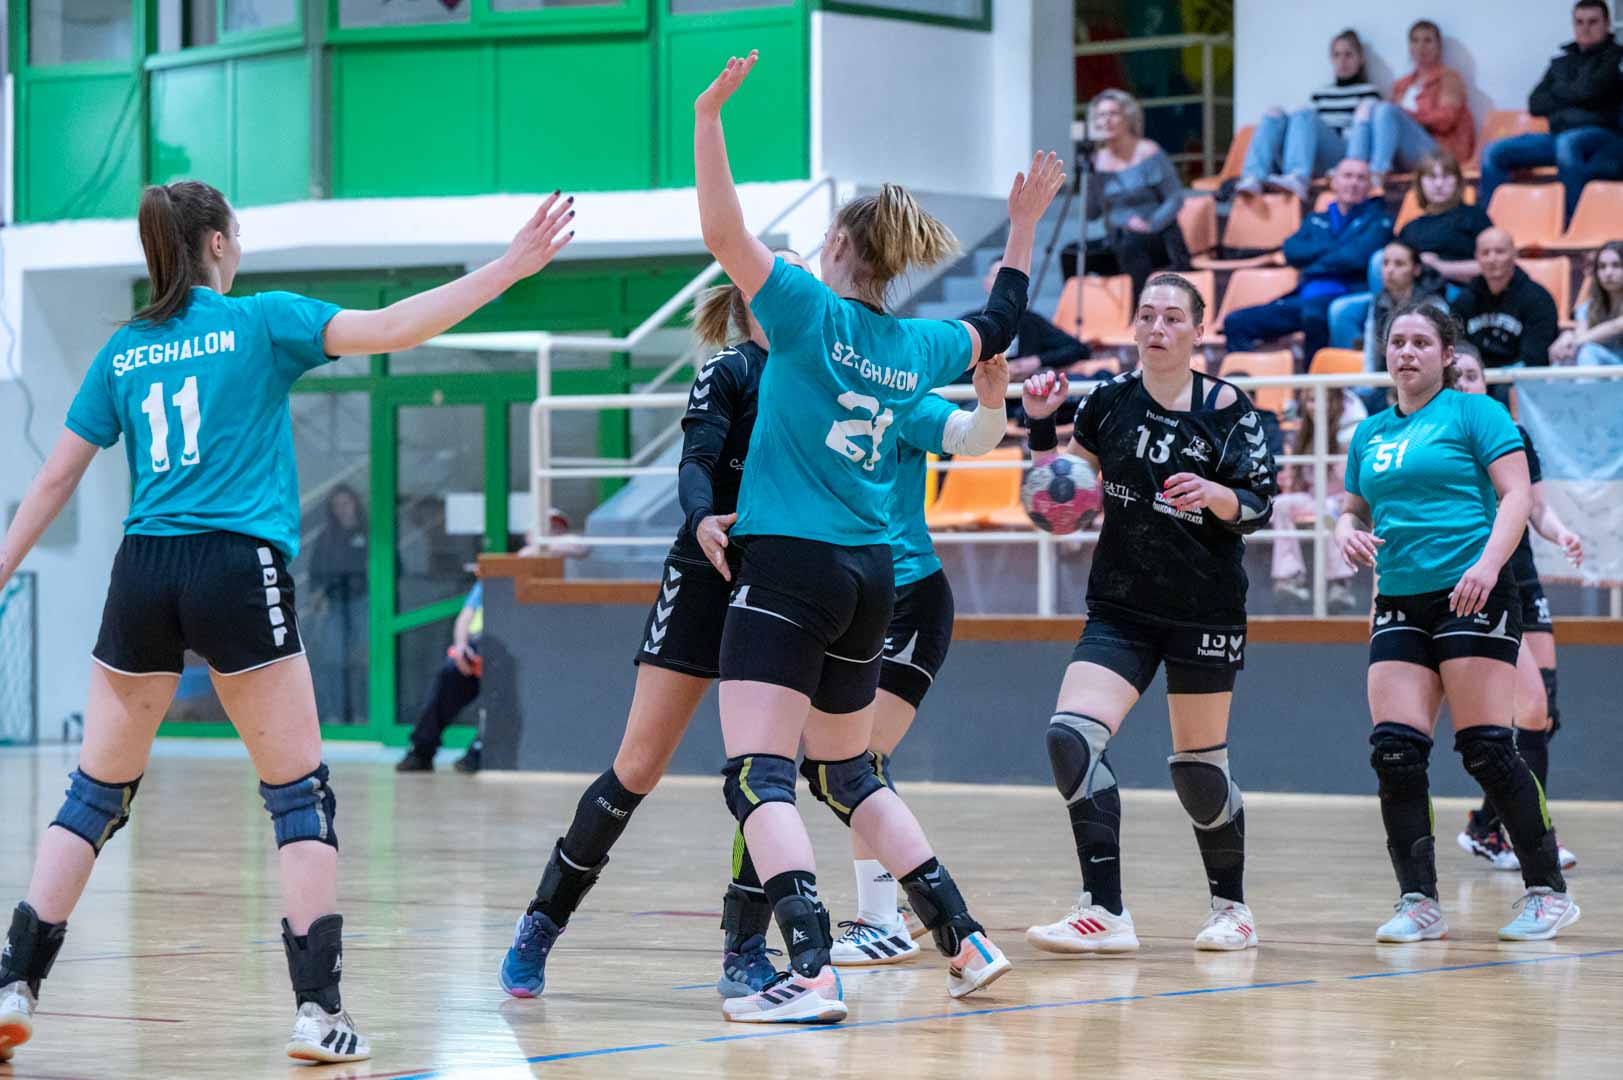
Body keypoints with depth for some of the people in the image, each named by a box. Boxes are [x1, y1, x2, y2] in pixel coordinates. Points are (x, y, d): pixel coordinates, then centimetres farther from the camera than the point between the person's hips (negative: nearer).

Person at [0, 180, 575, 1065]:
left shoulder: (122, 351, 13)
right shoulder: (260, 321, 3)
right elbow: (391, 330, -8)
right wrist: (510, 267, -7)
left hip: (143, 574, 4)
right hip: (237, 570, -4)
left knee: (96, 793, 12)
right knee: (300, 795, 4)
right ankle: (318, 1011, -3)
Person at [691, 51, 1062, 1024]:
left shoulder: (812, 312, -6)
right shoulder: (916, 346, 10)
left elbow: (723, 231, -17)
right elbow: (1000, 326, 30)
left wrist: (709, 117, -18)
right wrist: (1024, 223, 37)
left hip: (790, 570, -7)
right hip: (871, 578, 7)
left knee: (759, 776, -11)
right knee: (850, 773, 22)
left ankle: (813, 972, -27)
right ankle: (967, 942, 19)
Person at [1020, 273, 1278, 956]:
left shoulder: (1227, 409, -8)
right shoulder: (1109, 402, 1)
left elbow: (1259, 509, -9)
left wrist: (1214, 494, -28)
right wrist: (1039, 422, -3)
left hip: (1205, 610, -3)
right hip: (1120, 608, 3)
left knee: (1198, 765, 5)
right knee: (1071, 736, -17)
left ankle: (1231, 907, 26)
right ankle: (1105, 913, -16)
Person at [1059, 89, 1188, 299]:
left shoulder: (1148, 153, -4)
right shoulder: (1099, 160, 11)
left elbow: (1176, 198, -8)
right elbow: (1092, 213, 9)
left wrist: (1151, 224, -22)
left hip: (1159, 241, -5)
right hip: (1115, 240, 5)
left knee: (1129, 244, -39)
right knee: (1070, 254, -19)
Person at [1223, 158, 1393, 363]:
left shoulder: (1377, 220, 9)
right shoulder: (1316, 221, 26)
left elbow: (1357, 257, -9)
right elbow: (1292, 251, 8)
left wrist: (1313, 262, 3)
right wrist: (1331, 248, -3)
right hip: (1303, 298, 6)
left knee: (1313, 312, -41)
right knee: (1236, 322, -10)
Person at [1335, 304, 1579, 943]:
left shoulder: (1474, 414, 0)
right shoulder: (1370, 434, 18)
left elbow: (1516, 494, -8)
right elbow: (1354, 508, 26)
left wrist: (1488, 563, -22)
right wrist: (1348, 533, 1)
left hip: (1472, 596, -6)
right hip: (1400, 603, 6)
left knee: (1486, 749, -9)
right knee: (1394, 751, -7)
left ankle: (1549, 892, 2)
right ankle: (1419, 903, -3)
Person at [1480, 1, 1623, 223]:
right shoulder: (1561, 62, 22)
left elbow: (1590, 90, -12)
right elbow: (1535, 104, 12)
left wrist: (1559, 93, 6)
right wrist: (1571, 99, -1)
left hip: (1603, 136, -6)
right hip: (1559, 134, 6)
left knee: (1567, 143, -41)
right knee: (1494, 152, -10)